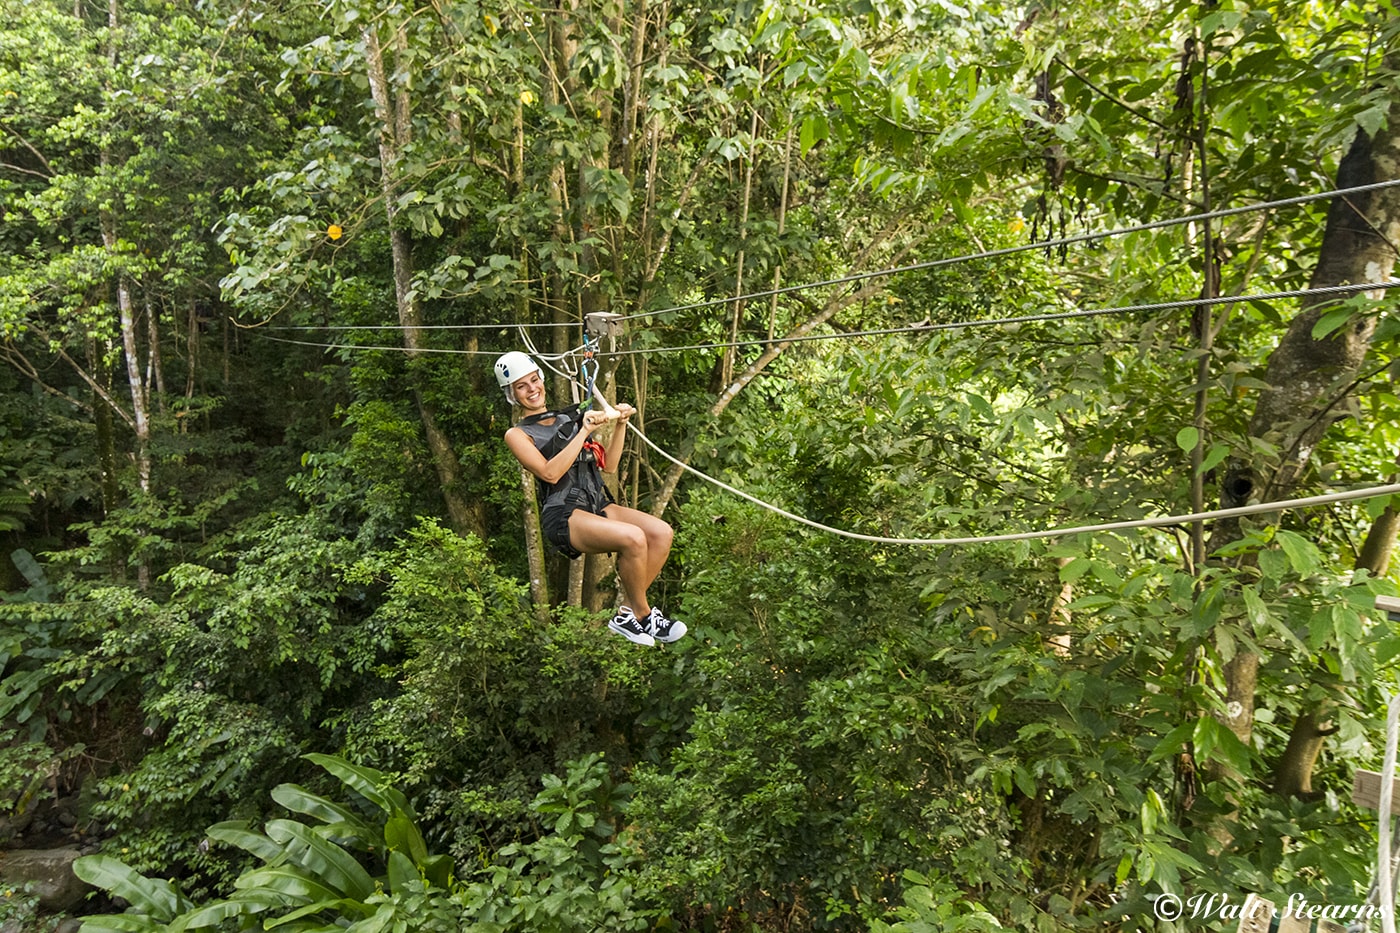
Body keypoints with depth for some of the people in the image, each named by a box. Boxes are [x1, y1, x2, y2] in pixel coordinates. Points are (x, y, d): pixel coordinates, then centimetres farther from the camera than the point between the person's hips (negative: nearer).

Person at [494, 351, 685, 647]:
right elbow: (550, 473, -12)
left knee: (661, 532, -19)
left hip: (598, 505, 6)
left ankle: (628, 614, -6)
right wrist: (584, 431, -13)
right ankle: (643, 616, -9)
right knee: (633, 537, -31)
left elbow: (608, 465, 19)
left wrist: (620, 424, 7)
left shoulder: (570, 418, 22)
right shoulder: (517, 434, 7)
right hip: (563, 515, -6)